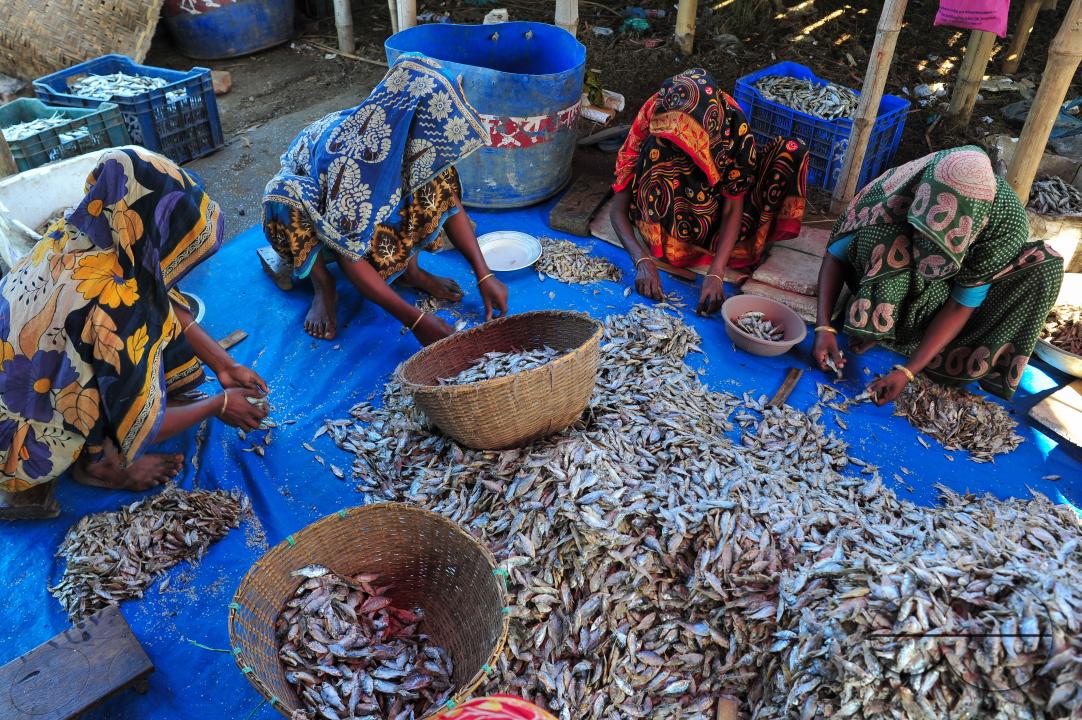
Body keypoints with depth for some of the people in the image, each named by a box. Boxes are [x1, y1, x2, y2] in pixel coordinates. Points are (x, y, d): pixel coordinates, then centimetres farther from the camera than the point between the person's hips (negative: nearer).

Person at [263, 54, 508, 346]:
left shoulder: (414, 139, -26)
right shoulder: (352, 156, -42)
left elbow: (450, 201, -14)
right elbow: (349, 258, -37)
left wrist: (484, 275, -21)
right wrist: (415, 320, -38)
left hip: (374, 208, 4)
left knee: (435, 181, -21)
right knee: (283, 194, -38)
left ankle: (409, 268, -5)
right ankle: (323, 286, -14)